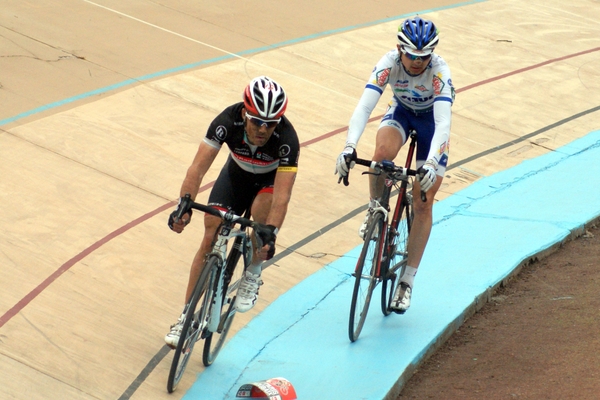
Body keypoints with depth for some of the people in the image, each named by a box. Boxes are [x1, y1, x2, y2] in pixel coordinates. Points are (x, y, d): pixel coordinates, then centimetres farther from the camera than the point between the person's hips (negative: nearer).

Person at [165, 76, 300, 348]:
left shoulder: (287, 138, -37)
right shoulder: (228, 121, -34)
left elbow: (283, 193, -42)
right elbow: (198, 167, -37)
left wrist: (271, 233, -54)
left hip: (271, 179, -2)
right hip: (237, 173, 2)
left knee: (263, 210, -34)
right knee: (211, 238, -8)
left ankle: (252, 276, -6)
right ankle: (187, 316, 4)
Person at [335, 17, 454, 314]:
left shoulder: (439, 71, -35)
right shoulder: (389, 63, -30)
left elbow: (443, 123, -43)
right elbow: (364, 107, -38)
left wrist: (432, 163, -59)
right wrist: (349, 147, -54)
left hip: (431, 119, -1)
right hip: (401, 111, 1)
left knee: (423, 203, -6)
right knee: (383, 152, -35)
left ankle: (407, 281, 2)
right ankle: (375, 207, -5)